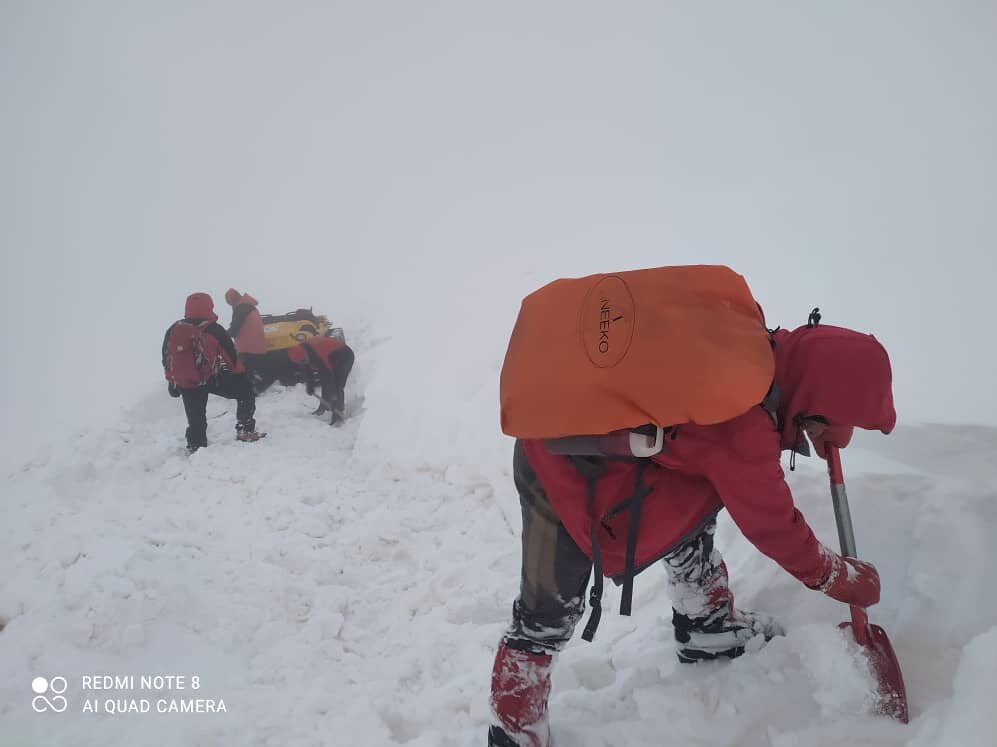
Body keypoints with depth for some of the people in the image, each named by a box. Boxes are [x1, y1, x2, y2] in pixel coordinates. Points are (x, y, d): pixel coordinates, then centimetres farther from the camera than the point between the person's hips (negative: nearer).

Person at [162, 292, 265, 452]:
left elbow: (166, 358, 9)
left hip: (186, 383, 4)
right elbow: (231, 355, -6)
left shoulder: (173, 330, 1)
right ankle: (246, 430, 10)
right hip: (213, 379, -4)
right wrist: (241, 374, 11)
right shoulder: (214, 330, -12)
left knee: (195, 420, 17)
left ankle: (195, 448, 24)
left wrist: (172, 381, 20)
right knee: (245, 390, 14)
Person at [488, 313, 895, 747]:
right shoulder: (742, 427, -32)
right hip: (561, 465, -9)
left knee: (692, 515, 21)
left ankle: (708, 629, 44)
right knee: (551, 610, 1)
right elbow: (773, 526, -16)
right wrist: (843, 578, 1)